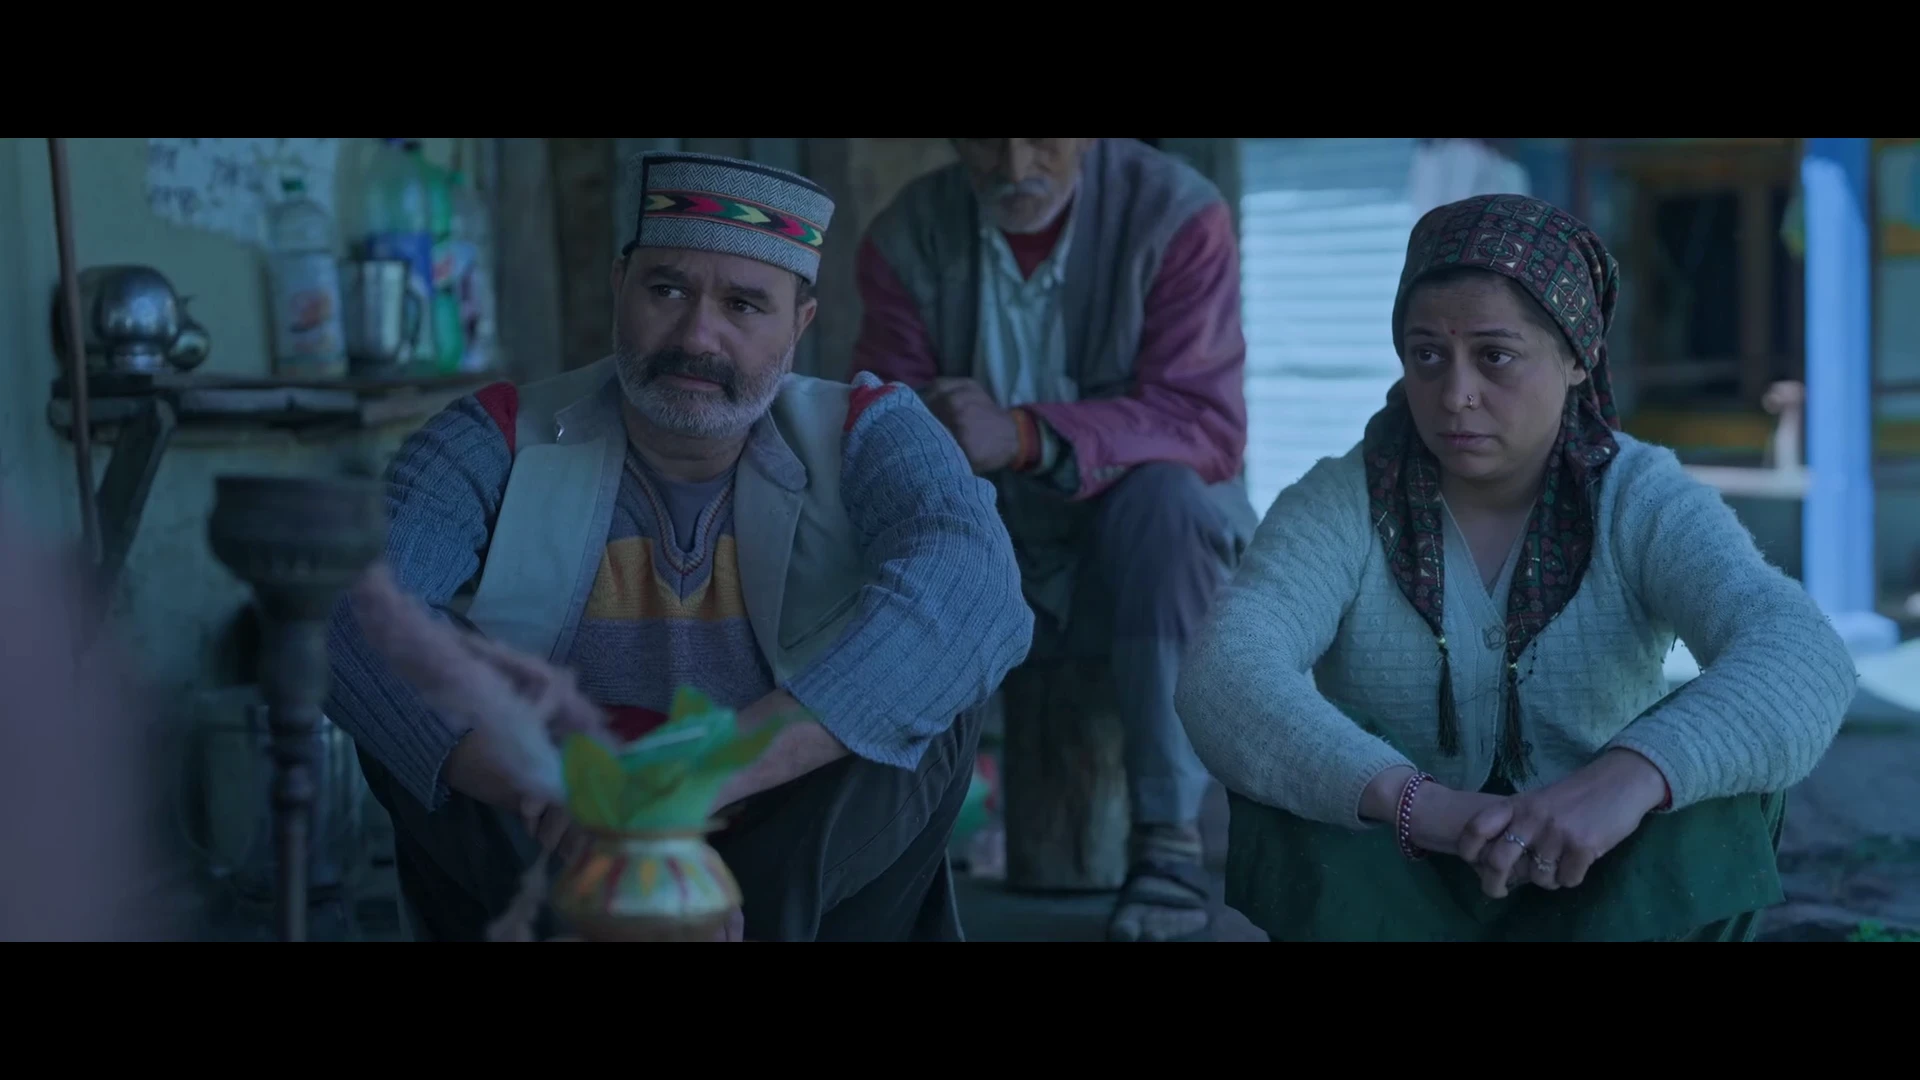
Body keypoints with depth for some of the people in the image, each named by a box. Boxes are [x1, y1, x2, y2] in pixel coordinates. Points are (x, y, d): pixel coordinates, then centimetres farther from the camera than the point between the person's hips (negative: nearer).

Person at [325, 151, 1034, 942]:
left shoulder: (866, 439, -10)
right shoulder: (504, 444, -8)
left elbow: (971, 587, -32)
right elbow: (342, 609, -25)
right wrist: (547, 796, -37)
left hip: (802, 876, 0)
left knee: (927, 677, -25)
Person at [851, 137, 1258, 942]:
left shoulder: (1177, 213, -15)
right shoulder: (908, 236, -6)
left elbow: (1206, 424, -24)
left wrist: (1025, 437, -39)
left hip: (1150, 548, -2)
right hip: (996, 562, 2)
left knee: (1164, 487, -34)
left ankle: (1171, 835, -27)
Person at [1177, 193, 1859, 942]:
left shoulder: (1646, 503, -10)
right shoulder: (1336, 507, -10)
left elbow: (1800, 661, -29)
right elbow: (1225, 681, -30)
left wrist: (1629, 777, -49)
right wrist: (1414, 802, -47)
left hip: (1606, 902, 1)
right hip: (1393, 898, 0)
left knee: (1716, 783, -28)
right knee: (1284, 803, -29)